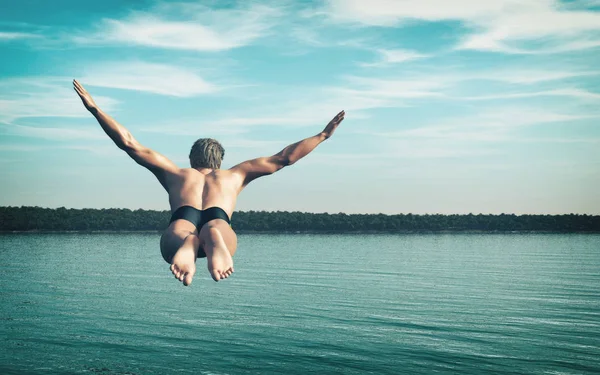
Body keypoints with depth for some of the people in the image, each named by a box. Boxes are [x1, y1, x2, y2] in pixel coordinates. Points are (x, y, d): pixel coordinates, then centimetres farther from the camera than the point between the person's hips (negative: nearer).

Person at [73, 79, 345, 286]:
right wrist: (322, 135, 55)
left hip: (182, 221, 1)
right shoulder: (234, 175, 41)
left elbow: (128, 142, 41)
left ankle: (186, 245, -61)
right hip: (219, 220, -1)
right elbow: (283, 158, 44)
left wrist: (93, 108, 49)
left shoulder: (174, 173, 41)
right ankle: (214, 242, -64)